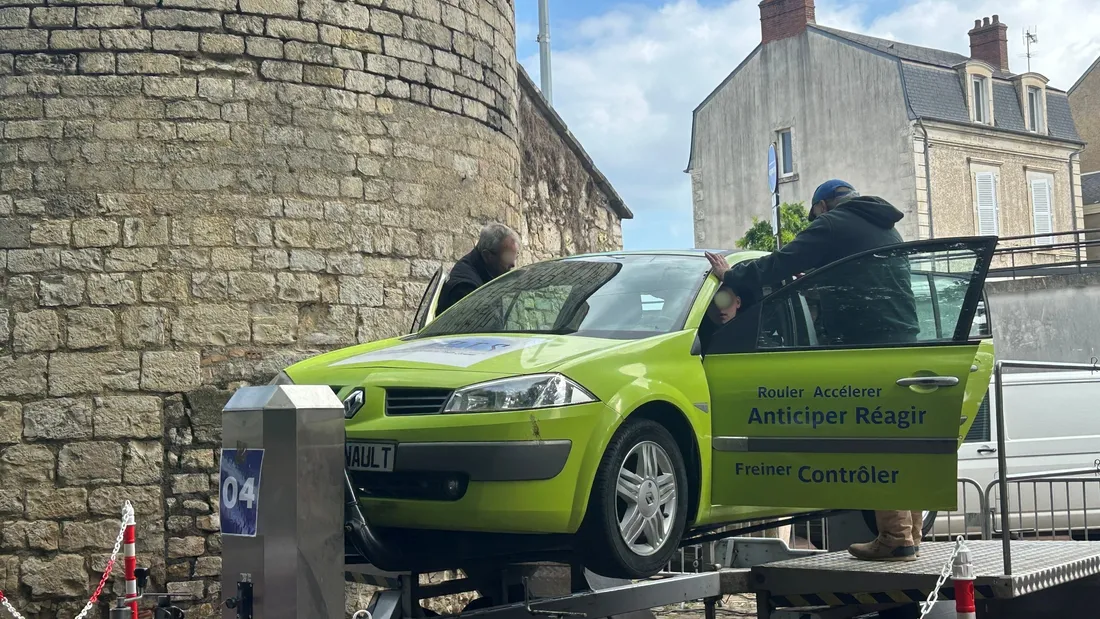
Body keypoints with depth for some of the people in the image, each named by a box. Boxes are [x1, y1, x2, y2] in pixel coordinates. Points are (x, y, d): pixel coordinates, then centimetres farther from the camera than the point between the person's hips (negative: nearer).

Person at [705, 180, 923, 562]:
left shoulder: (834, 225, 1)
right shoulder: (886, 231, 26)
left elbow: (780, 265, -2)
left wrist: (732, 275, 11)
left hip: (867, 345, -9)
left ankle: (895, 538, -13)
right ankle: (909, 535, 11)